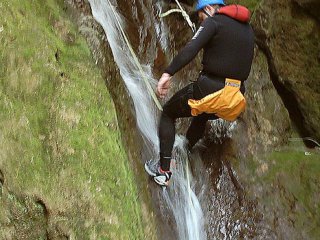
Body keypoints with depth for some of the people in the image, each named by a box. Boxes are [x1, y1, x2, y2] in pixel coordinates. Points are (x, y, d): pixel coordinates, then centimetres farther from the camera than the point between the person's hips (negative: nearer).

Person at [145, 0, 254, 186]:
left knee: (168, 114, 14)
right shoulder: (247, 29, 16)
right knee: (201, 117, 37)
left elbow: (191, 49, -22)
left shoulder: (214, 21, -7)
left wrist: (168, 73, -28)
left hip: (209, 89, -7)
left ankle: (164, 171, 7)